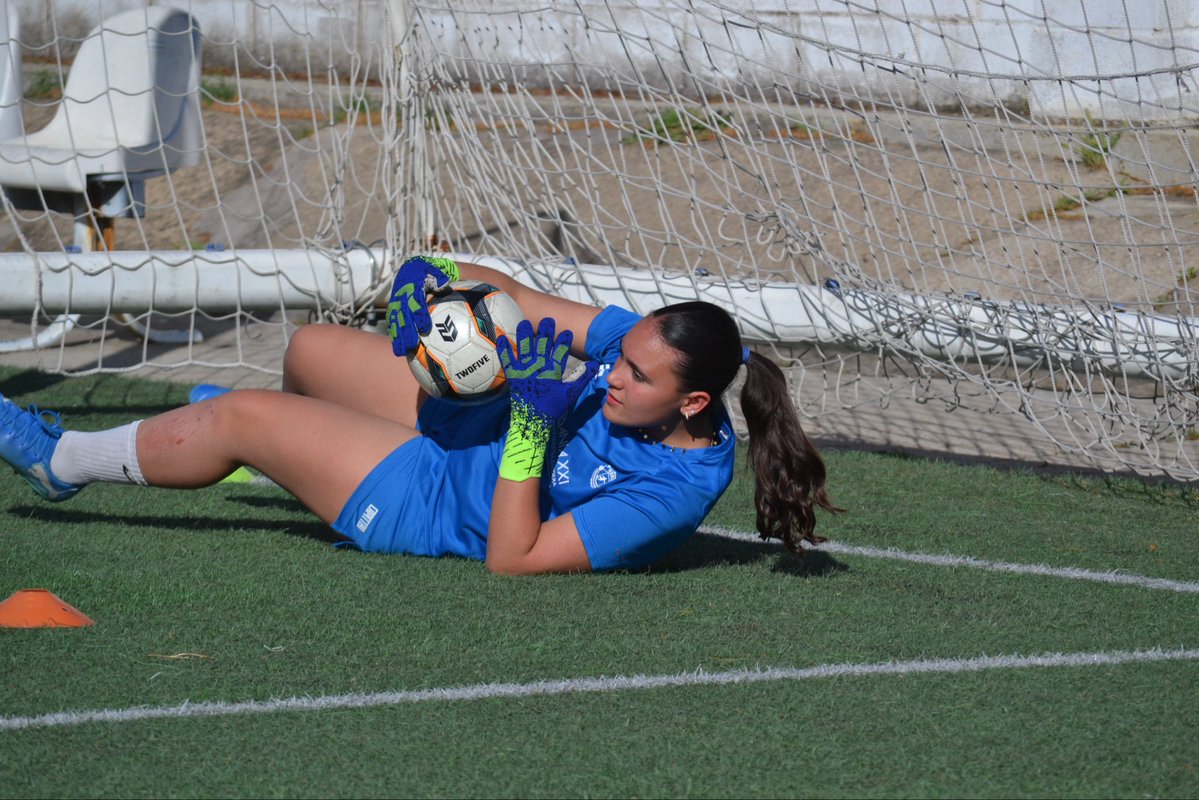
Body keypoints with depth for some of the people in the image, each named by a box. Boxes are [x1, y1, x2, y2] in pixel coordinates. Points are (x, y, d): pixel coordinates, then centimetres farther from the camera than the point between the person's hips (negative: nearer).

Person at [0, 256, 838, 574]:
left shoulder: (674, 488, -35)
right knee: (310, 347, 21)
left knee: (233, 420, -6)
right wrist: (442, 280, -28)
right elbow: (511, 294, -7)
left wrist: (532, 429, -41)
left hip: (436, 507, -7)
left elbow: (512, 558, -32)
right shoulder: (639, 339, -17)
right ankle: (291, 447, 61)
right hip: (475, 423, 7)